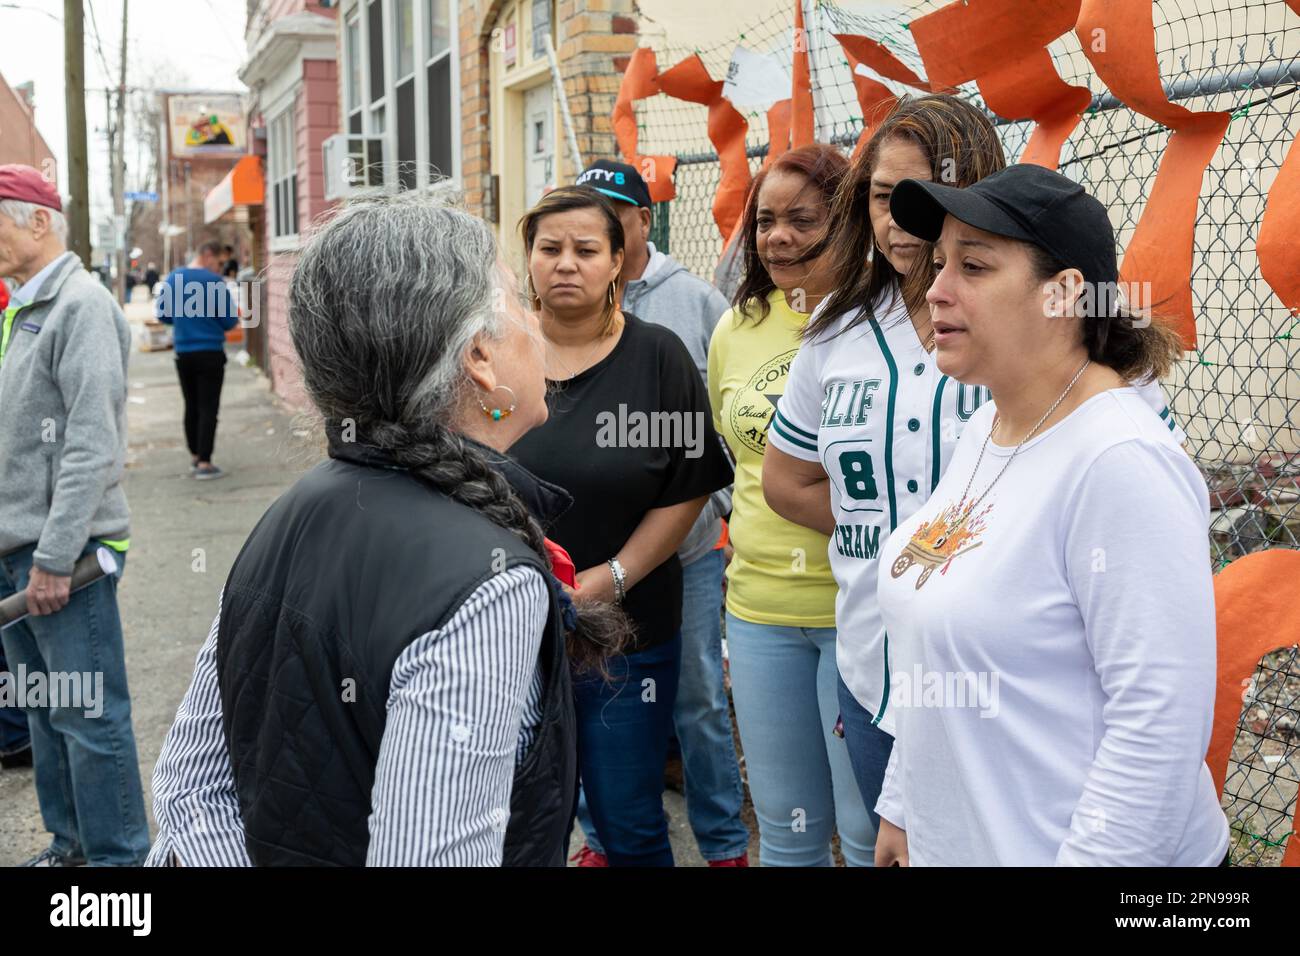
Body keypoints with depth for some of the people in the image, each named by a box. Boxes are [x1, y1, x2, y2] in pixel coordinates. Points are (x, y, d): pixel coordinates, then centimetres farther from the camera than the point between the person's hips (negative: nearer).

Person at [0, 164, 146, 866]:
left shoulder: (80, 305, -12)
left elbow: (92, 445, -20)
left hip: (63, 549, -9)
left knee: (88, 716, -2)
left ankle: (116, 855, 9)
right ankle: (70, 845, 28)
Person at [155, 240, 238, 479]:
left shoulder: (172, 278, 4)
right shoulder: (214, 281, -12)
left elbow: (162, 315, 10)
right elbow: (229, 321, -9)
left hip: (183, 352, 5)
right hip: (210, 352, -5)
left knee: (191, 406, 17)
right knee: (208, 408, -1)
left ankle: (194, 457, 26)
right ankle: (204, 463, -3)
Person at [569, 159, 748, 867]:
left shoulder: (696, 302, 2)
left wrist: (726, 504, -1)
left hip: (686, 541, -1)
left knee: (698, 698, 7)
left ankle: (725, 843, 24)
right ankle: (602, 836, 30)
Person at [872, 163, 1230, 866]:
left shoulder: (1121, 461, -22)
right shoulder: (983, 428, 5)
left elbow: (1160, 722, -25)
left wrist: (1091, 856, -22)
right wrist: (902, 807, 14)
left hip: (1051, 847, -8)